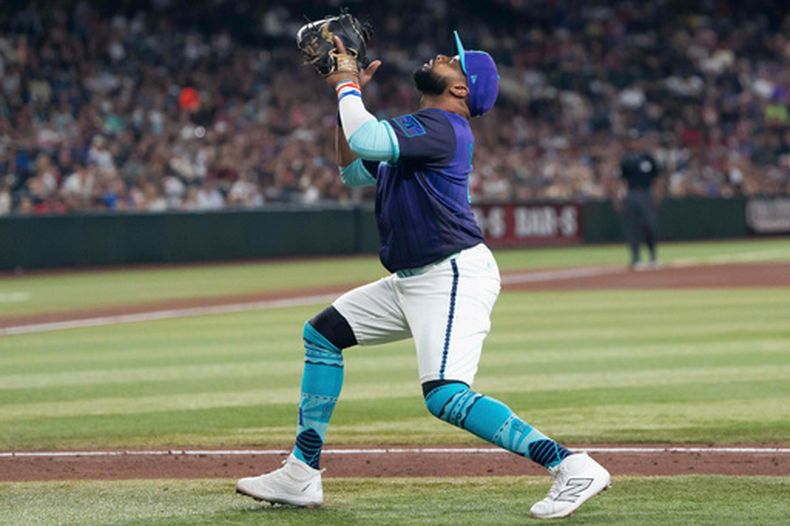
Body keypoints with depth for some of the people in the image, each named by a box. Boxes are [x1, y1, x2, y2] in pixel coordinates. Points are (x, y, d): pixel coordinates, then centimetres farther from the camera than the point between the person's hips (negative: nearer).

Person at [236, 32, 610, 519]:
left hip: (455, 276, -11)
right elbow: (355, 171, 26)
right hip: (412, 281, 11)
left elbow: (366, 141, -28)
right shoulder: (417, 128, 17)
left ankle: (571, 467, -26)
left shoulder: (440, 126, -15)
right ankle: (301, 478, 18)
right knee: (322, 334, 16)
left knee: (446, 396, -26)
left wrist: (347, 85, -11)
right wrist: (349, 94, 18)